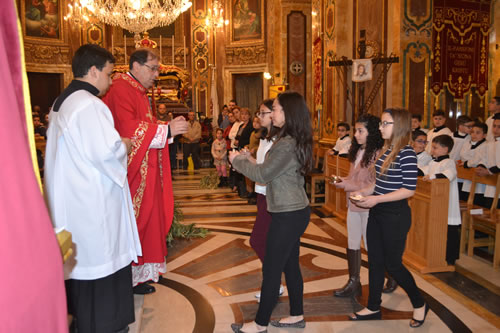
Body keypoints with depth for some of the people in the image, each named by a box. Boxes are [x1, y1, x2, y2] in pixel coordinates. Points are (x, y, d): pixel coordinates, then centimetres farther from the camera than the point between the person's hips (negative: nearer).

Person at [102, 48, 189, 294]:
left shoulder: (139, 92, 19)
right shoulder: (121, 90, -14)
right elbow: (128, 129, -24)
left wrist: (170, 127, 4)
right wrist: (167, 130, -20)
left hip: (147, 171, 10)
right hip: (133, 172, -10)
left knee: (147, 217, 14)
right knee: (135, 220, -2)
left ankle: (144, 269, 25)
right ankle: (132, 276, 11)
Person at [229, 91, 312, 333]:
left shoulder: (286, 144, -21)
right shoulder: (295, 141, 10)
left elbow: (263, 175, -16)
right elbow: (271, 173, 14)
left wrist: (237, 160, -2)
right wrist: (247, 159, 8)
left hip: (287, 215, -10)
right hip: (295, 211, 10)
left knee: (271, 269, 2)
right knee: (290, 265, 18)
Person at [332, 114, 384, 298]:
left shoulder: (377, 154, -18)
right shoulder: (358, 151, 7)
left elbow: (374, 185, -21)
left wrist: (348, 185, -20)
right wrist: (344, 180, 0)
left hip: (368, 206, -8)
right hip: (353, 205, 8)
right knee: (352, 244, 13)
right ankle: (353, 283, 26)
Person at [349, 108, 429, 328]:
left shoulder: (406, 153, -16)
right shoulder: (386, 150, 9)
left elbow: (409, 189, -20)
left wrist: (376, 199, -22)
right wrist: (364, 192, 2)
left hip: (395, 215, -8)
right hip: (377, 212, 8)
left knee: (393, 264, 4)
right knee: (375, 261, 14)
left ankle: (419, 304, 28)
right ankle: (373, 307, 28)